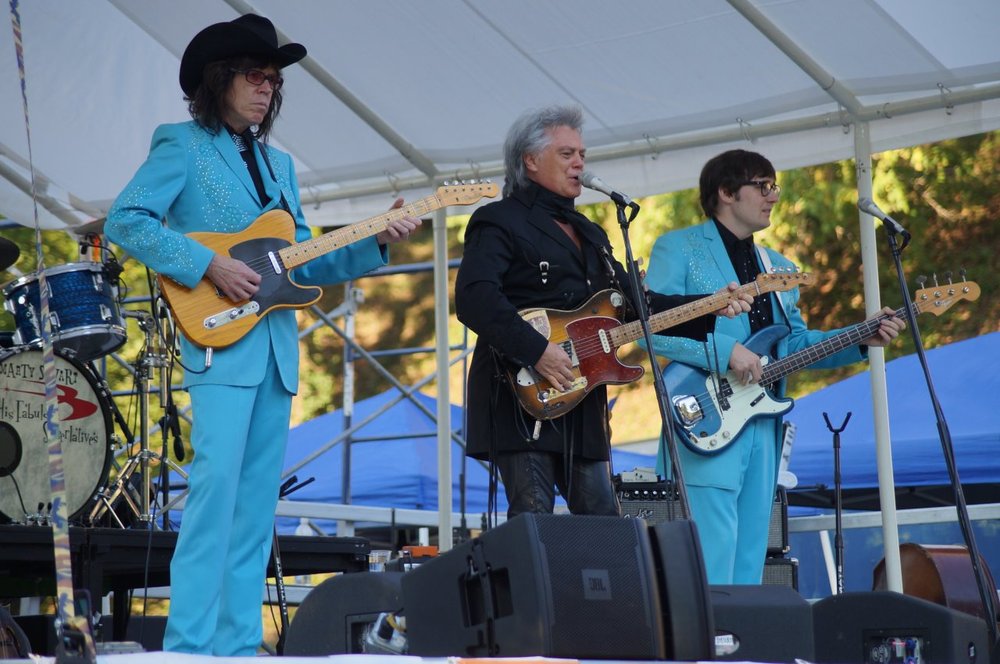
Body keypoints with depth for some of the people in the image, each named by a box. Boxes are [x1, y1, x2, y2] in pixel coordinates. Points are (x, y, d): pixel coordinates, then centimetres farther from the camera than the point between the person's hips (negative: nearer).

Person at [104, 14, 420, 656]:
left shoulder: (279, 164, 21)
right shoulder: (183, 145, 1)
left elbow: (305, 264, 19)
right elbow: (125, 220, -11)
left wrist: (376, 244, 5)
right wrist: (208, 265, -17)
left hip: (277, 349, 7)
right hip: (221, 340, -7)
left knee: (257, 502, 5)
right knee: (216, 481, -16)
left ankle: (237, 647, 7)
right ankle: (188, 646, -15)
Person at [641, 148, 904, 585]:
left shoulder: (778, 268, 21)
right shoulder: (678, 249, -1)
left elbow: (796, 344, 20)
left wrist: (863, 340, 6)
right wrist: (726, 351, -18)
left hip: (762, 429, 7)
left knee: (748, 570, 8)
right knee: (711, 576, -12)